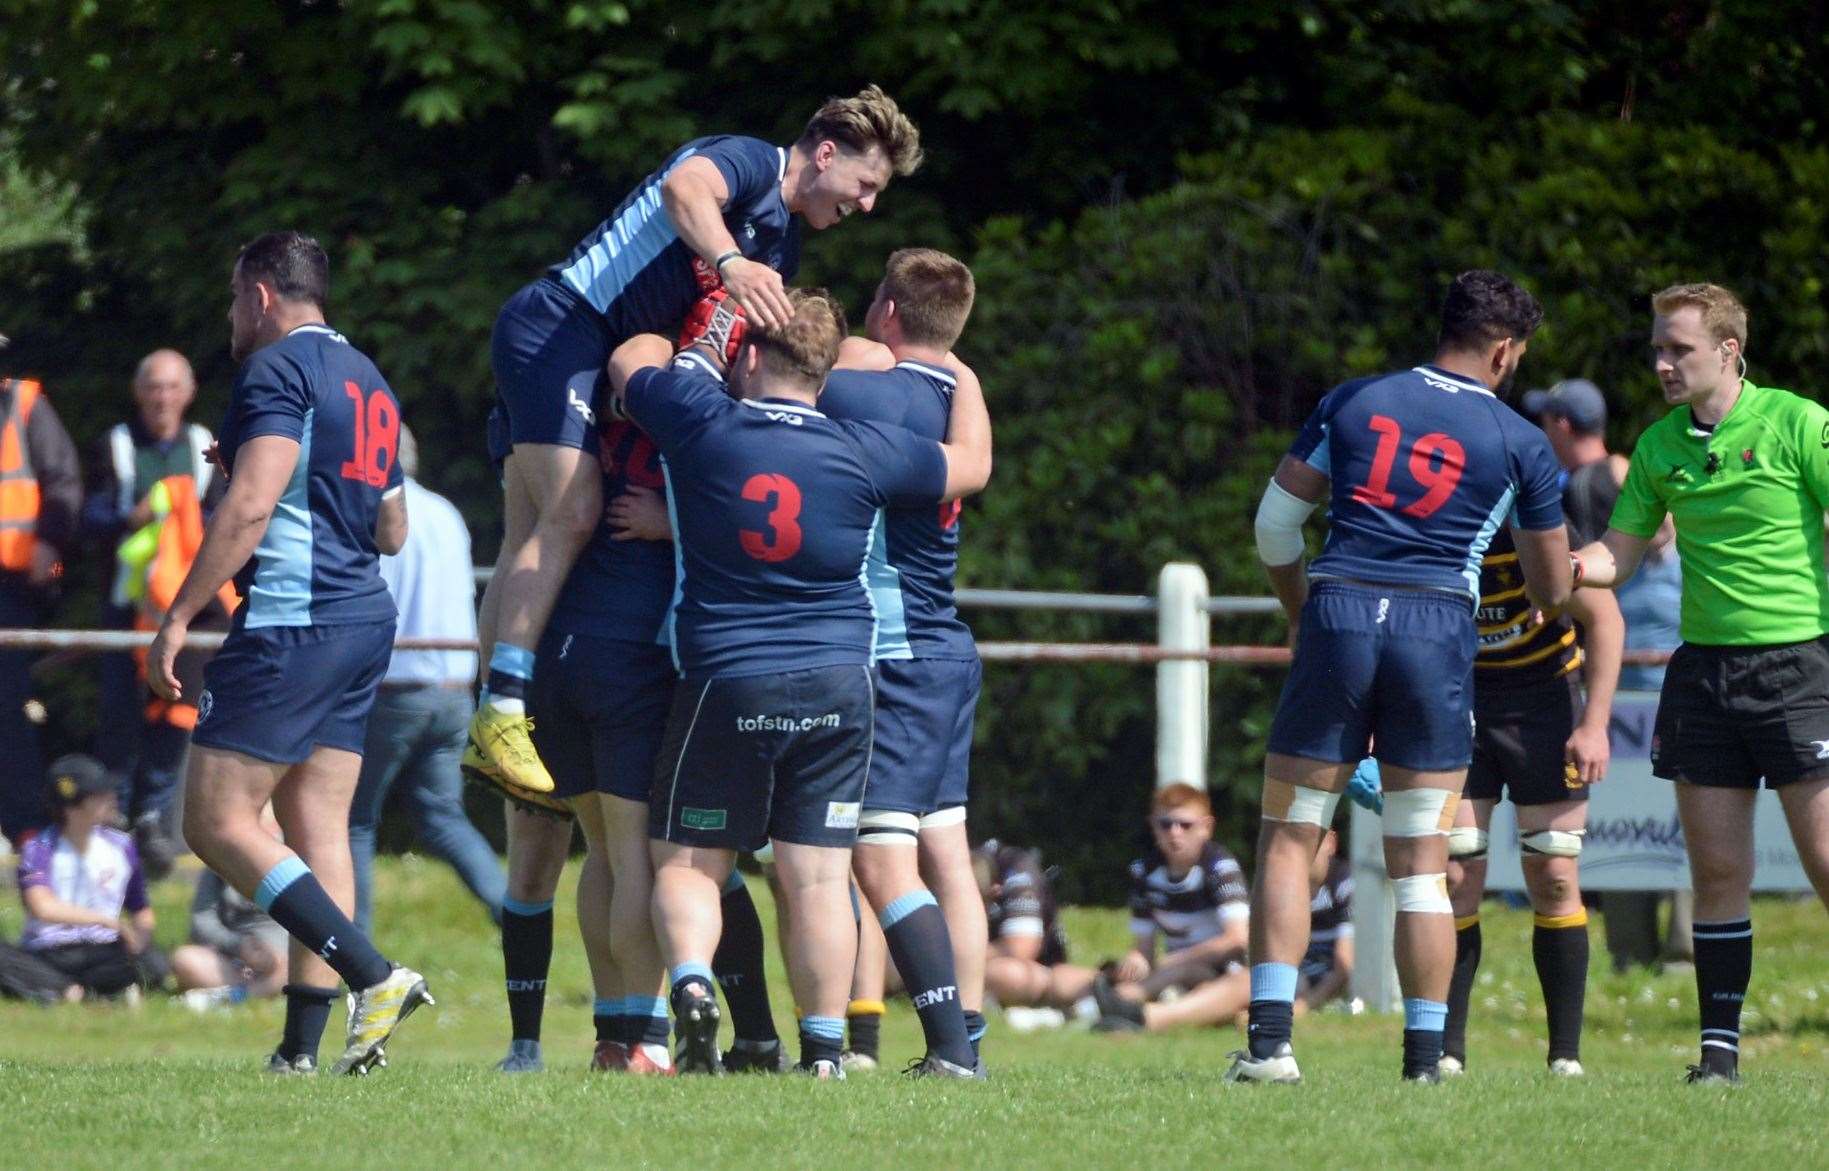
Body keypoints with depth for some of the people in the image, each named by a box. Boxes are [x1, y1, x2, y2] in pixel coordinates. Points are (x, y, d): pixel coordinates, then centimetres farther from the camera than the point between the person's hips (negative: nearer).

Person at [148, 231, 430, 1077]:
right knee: (319, 828, 7)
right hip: (365, 619, 9)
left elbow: (250, 506, -19)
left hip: (289, 622, -9)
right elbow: (392, 531, 26)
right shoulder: (368, 382, 20)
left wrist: (177, 619, -18)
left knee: (217, 823, -8)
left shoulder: (278, 369, -8)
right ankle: (303, 1043, 2)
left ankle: (374, 975, -19)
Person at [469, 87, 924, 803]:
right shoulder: (748, 160, -8)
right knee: (571, 511, -21)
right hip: (558, 322, -10)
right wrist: (730, 263, -49)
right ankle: (502, 712, -27)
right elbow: (684, 188, -32)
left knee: (531, 540, 7)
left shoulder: (781, 247, 21)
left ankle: (493, 730, 6)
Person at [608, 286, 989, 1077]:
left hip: (723, 682, -2)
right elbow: (971, 464, 16)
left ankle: (691, 983, -18)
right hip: (838, 685, 2)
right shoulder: (865, 453, -1)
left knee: (685, 861, 8)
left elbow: (632, 359, 15)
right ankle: (824, 1049, 0)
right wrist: (963, 380, 33)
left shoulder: (703, 424, -5)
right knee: (819, 877, 3)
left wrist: (701, 348, 34)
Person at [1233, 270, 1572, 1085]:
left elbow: (1275, 521, 13)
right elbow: (1552, 587, 17)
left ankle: (1270, 1039, -7)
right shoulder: (1519, 442, 9)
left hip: (1338, 619, 1)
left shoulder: (1353, 401, 12)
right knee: (1421, 863, 5)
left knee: (1287, 842, 5)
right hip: (1440, 631, -1)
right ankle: (1424, 1057, 3)